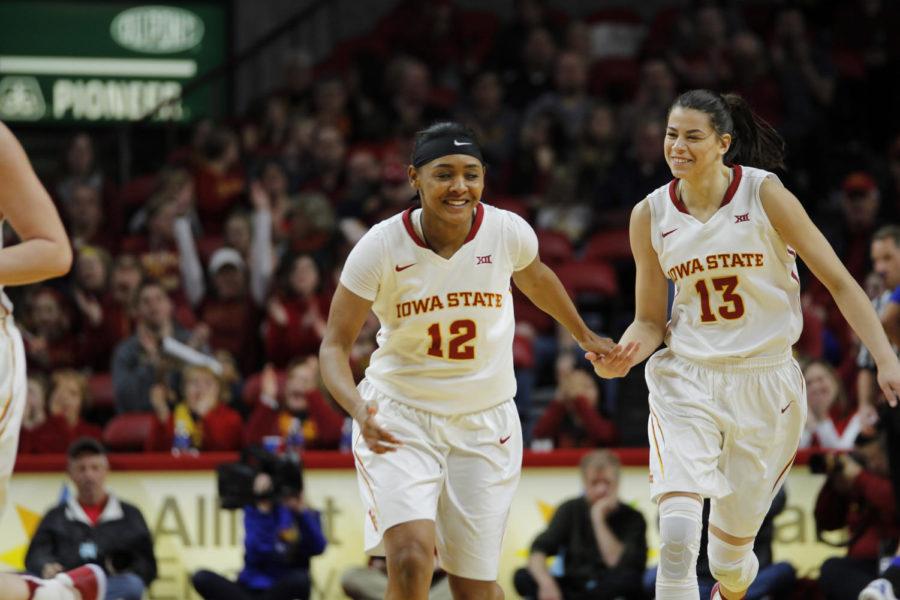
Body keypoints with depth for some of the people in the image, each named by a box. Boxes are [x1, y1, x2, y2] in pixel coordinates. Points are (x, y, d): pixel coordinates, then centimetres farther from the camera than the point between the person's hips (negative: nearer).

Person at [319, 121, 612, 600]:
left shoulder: (508, 233, -11)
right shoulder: (382, 247, -17)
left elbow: (535, 278, 14)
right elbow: (335, 344, -11)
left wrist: (584, 336, 30)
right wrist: (358, 409, -31)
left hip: (484, 421, 2)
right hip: (400, 414, -2)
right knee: (411, 558, -23)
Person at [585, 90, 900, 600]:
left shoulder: (764, 195, -8)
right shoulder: (651, 215, 0)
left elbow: (838, 281, -6)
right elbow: (650, 319, 8)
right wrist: (624, 355, -14)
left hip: (766, 385, -1)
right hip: (686, 380, 1)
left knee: (732, 548, 9)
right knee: (677, 538, -22)